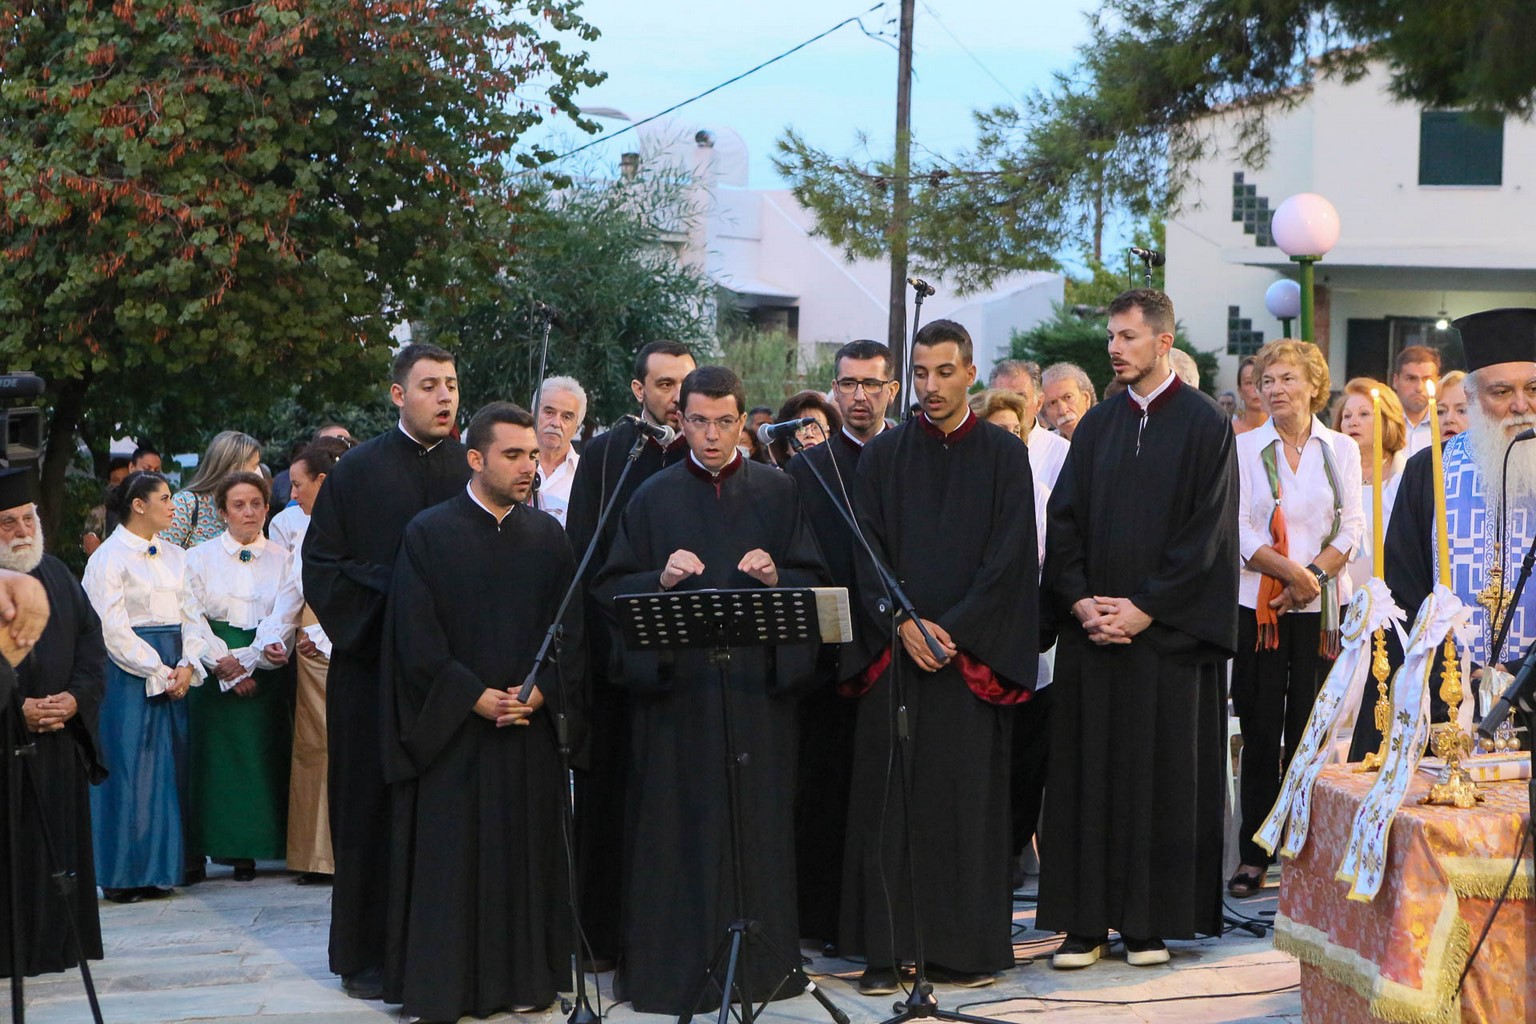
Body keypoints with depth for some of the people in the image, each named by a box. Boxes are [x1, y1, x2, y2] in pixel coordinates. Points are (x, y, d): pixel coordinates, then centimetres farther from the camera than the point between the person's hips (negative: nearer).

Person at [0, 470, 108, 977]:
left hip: (60, 743, 6)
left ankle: (55, 948, 19)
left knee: (60, 854, 10)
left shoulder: (56, 575, 12)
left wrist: (76, 697, -3)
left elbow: (91, 640, 14)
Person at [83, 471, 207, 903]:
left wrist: (186, 665, -5)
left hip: (174, 674, 6)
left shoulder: (174, 556, 14)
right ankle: (124, 873, 2)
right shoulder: (109, 557, -6)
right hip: (128, 673, -6)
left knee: (170, 767, 5)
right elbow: (113, 629, -11)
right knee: (130, 767, -5)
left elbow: (190, 615, 12)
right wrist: (158, 673, -13)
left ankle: (160, 869, 11)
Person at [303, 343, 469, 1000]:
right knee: (375, 809, 2)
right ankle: (366, 953, 9)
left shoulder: (475, 469, 8)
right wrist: (387, 595, -11)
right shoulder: (358, 471, 2)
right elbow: (321, 563, 0)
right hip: (376, 665, -2)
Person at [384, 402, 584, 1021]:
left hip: (531, 729, 3)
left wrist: (541, 692, -9)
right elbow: (416, 634, -7)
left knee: (528, 851, 5)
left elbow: (570, 628, 7)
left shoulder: (547, 536, 9)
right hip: (451, 728, -3)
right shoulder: (429, 534, -2)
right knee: (450, 857, -1)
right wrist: (474, 697, -13)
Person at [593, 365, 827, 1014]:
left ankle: (759, 958, 9)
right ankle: (671, 963, 3)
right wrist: (662, 579, -15)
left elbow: (814, 579, 7)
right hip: (675, 681, -1)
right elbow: (609, 586, 3)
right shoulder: (654, 497, 7)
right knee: (677, 823, -2)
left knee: (758, 818, 1)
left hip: (758, 679, 1)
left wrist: (775, 577, -13)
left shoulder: (779, 493, 10)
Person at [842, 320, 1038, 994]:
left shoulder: (1004, 456, 5)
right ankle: (887, 946, 2)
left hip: (973, 652, -1)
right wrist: (904, 624, -10)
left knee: (968, 794, -2)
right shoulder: (883, 456, 9)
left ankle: (966, 945, 5)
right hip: (896, 652, 1)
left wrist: (951, 629, -11)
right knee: (890, 794, -1)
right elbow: (867, 551, 4)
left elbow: (1010, 556, -2)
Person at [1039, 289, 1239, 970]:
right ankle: (1086, 920, 7)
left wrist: (1144, 608, -13)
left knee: (1160, 775, -1)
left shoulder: (1205, 425, -2)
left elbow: (1208, 531, -8)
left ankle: (1149, 920, 6)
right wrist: (1081, 601, -6)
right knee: (1086, 773, 2)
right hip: (1092, 630, 4)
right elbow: (1063, 519, 9)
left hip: (1166, 633, -4)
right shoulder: (1097, 425, 12)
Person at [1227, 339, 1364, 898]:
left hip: (1322, 607, 1)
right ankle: (1254, 856, 5)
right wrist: (1288, 569, -15)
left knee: (1309, 731, 0)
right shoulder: (1245, 448, 4)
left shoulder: (1341, 449, 7)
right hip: (1259, 606, -1)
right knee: (1261, 732, 0)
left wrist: (1313, 577, -10)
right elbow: (1240, 531, -3)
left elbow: (1352, 527, 3)